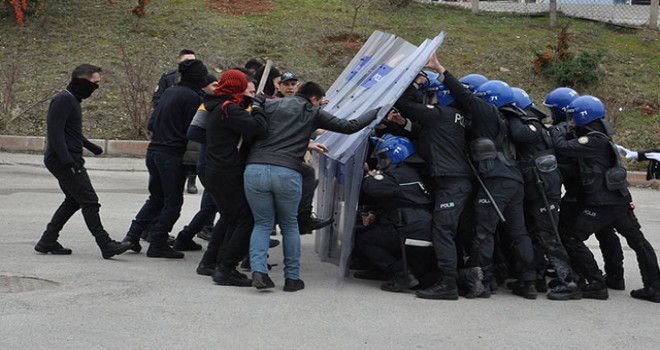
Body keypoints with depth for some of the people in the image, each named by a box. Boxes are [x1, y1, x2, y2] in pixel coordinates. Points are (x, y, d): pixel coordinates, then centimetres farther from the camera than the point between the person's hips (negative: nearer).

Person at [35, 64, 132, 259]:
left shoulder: (73, 100, 18)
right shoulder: (63, 100, -15)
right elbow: (55, 131, -23)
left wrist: (91, 147, 35)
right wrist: (67, 160, -28)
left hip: (68, 160, 11)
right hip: (63, 161, -11)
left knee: (73, 201, 15)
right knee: (89, 201, -10)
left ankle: (47, 242, 18)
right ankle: (106, 245, -9)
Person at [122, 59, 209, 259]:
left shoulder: (169, 91, 12)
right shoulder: (191, 97, -12)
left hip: (154, 151, 8)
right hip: (173, 155, -8)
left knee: (156, 199, 19)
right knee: (173, 202, 3)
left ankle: (132, 236, 12)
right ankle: (158, 245, 5)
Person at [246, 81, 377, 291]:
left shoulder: (269, 105, 19)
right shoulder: (314, 114, 13)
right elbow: (350, 127, 12)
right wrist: (376, 113, 24)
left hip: (255, 169, 2)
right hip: (287, 173, -2)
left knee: (262, 224, 14)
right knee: (289, 226, 17)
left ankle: (258, 270, -5)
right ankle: (292, 278, 18)